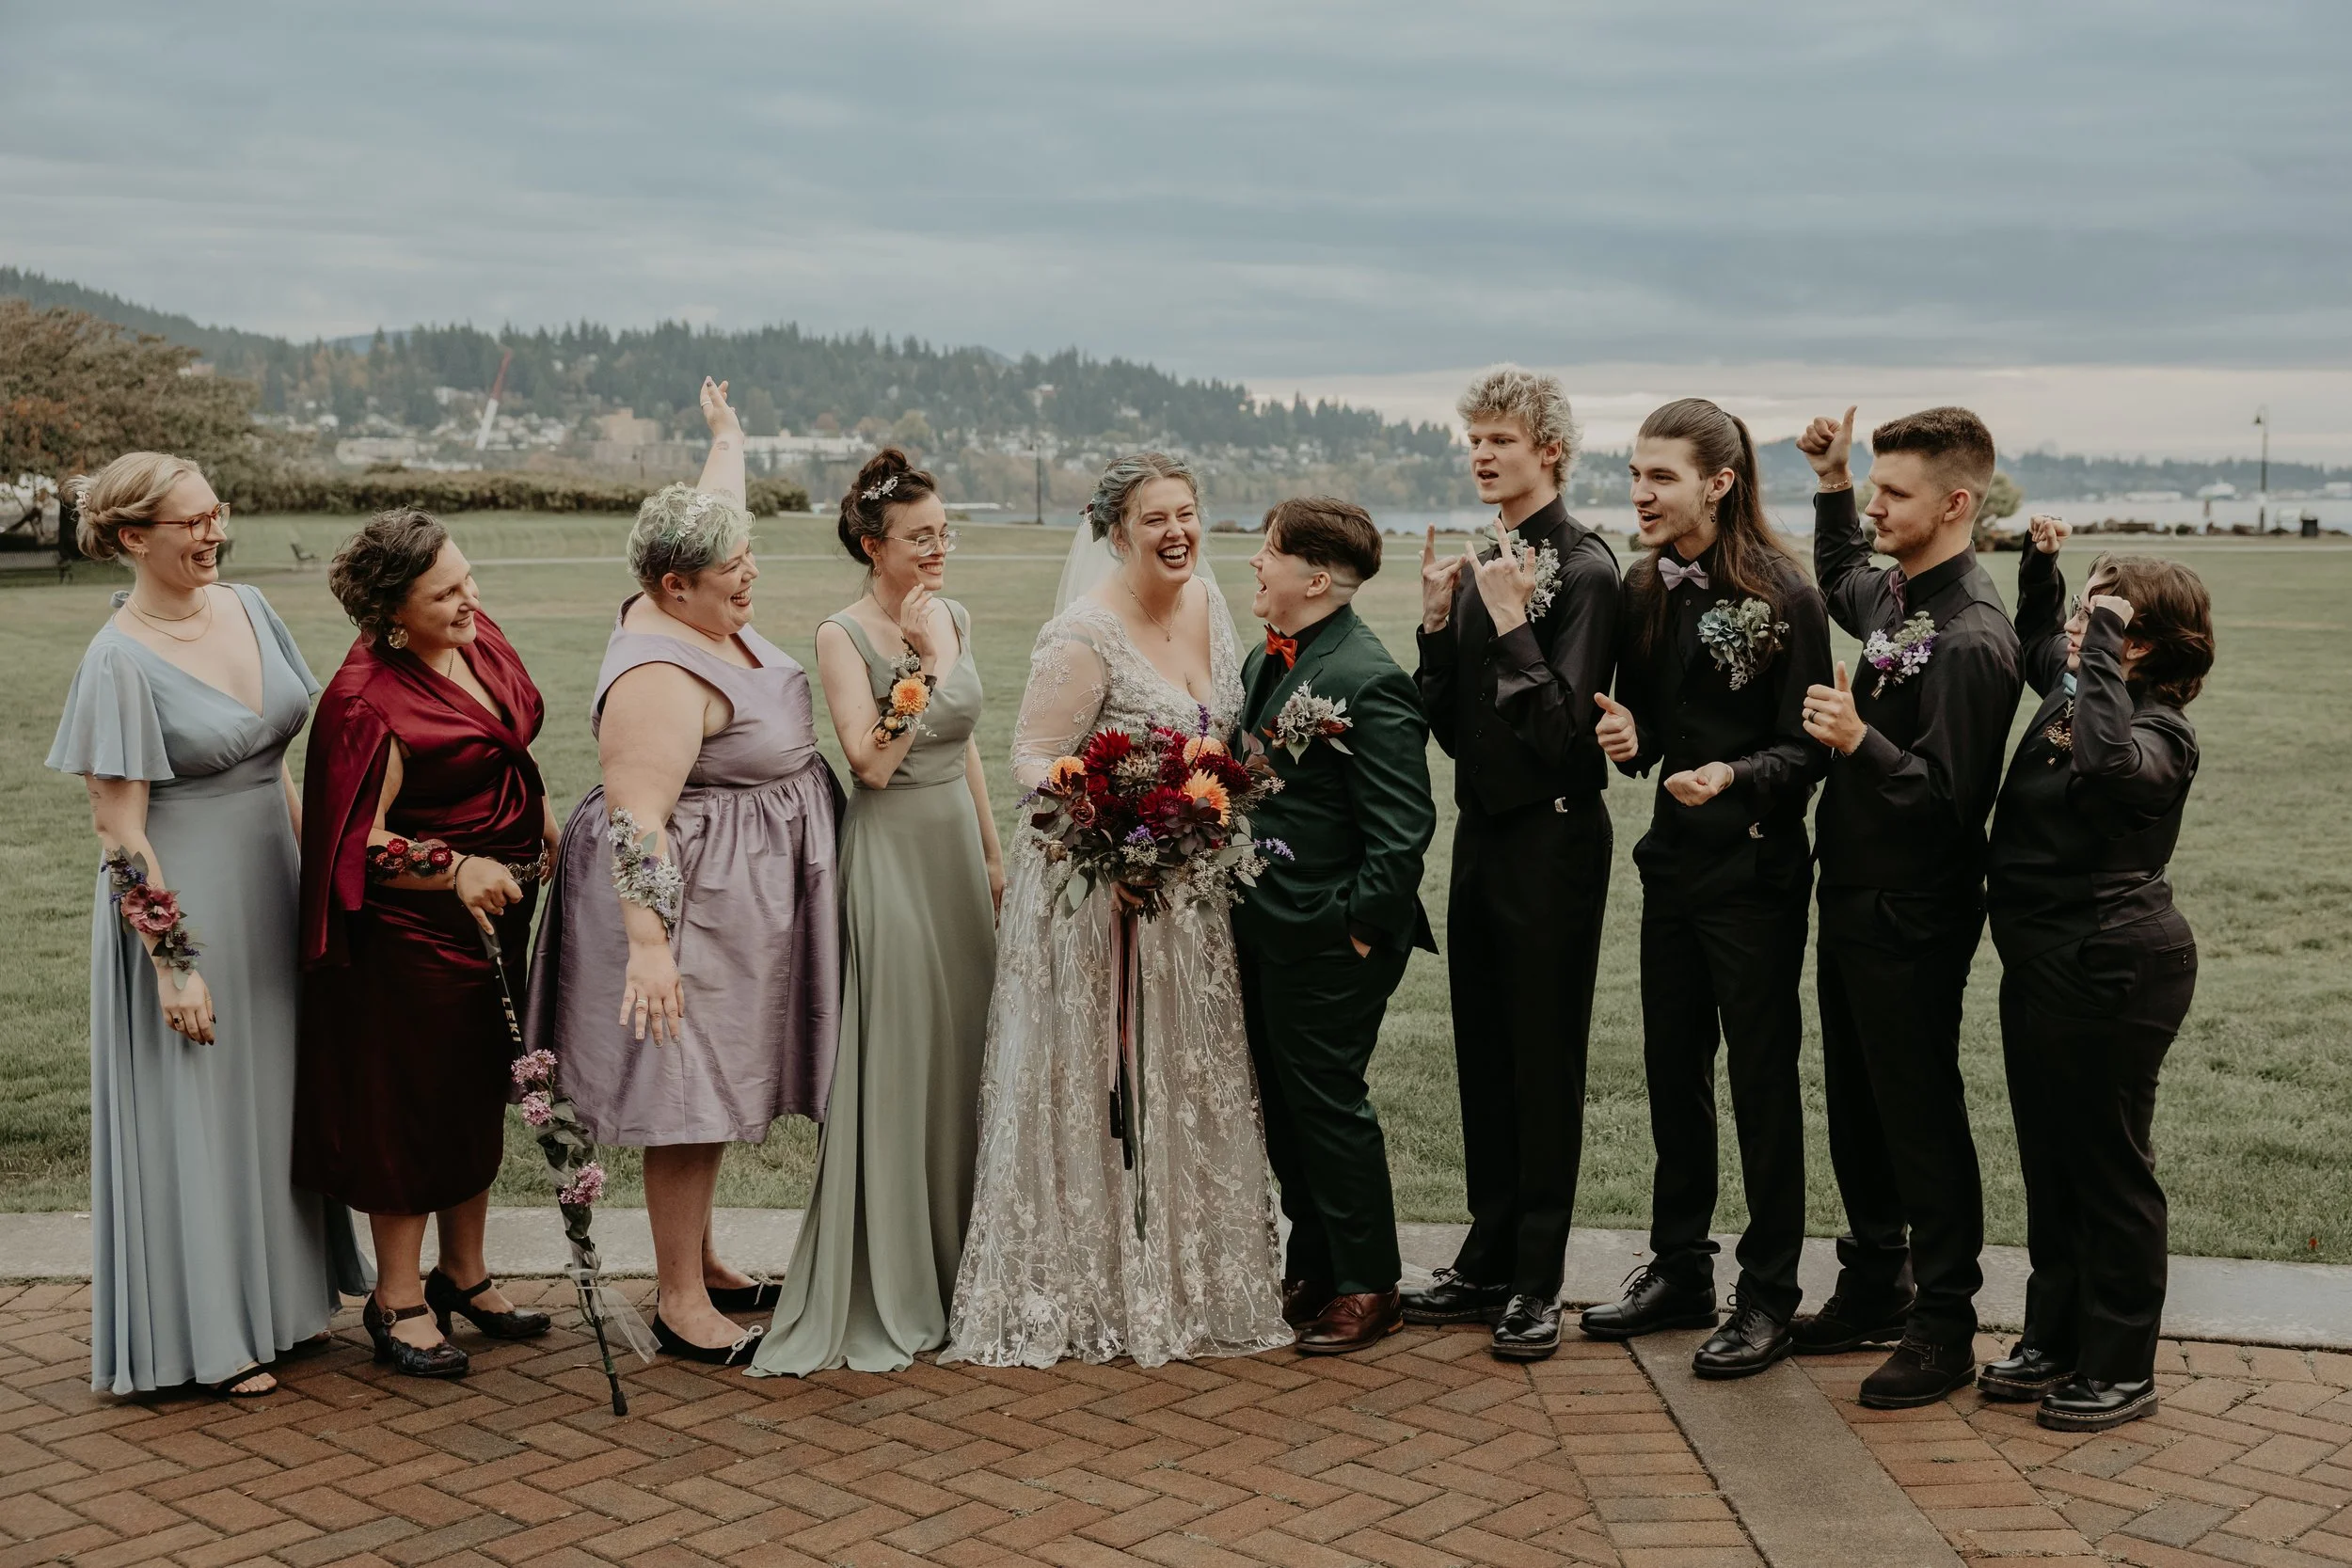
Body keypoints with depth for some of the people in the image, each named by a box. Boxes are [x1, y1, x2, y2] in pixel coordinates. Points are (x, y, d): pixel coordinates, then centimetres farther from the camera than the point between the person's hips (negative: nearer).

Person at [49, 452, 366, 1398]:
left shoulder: (246, 607, 3)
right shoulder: (121, 662, -18)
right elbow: (118, 832, -17)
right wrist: (172, 960, -18)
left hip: (266, 893, 7)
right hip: (182, 908, -7)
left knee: (273, 1097, 17)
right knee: (195, 1111, 4)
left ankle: (277, 1298, 33)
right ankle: (207, 1336, 18)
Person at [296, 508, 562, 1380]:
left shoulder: (478, 637, 1)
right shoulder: (368, 702, -23)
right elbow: (360, 840, -21)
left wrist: (550, 834, 18)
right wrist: (455, 869, -31)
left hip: (503, 909, 8)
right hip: (416, 927, -8)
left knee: (480, 1091, 18)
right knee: (411, 1104, 5)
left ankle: (464, 1273, 34)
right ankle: (398, 1301, 20)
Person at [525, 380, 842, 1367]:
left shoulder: (699, 613, 6)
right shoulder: (657, 676, -23)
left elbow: (712, 515, 27)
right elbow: (636, 818, -29)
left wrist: (727, 436, 43)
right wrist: (647, 945, -34)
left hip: (745, 897, 10)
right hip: (692, 906, -10)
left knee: (715, 1089, 17)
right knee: (689, 1095, -3)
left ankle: (701, 1263, 29)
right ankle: (680, 1304, 6)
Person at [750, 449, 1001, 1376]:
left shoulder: (954, 619, 9)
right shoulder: (844, 635, -11)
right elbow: (872, 760, -21)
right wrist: (921, 660, -20)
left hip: (957, 842, 7)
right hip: (890, 851, -7)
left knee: (964, 1049, 12)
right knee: (893, 1063, -3)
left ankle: (953, 1262, 27)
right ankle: (880, 1294, 7)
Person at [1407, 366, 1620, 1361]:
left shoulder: (1583, 568, -14)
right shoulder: (1481, 569, 9)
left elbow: (1564, 730, -19)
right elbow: (1451, 729, 10)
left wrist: (1510, 627, -23)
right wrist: (1438, 623, -2)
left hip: (1551, 840, -8)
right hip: (1482, 832, 8)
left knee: (1546, 1063, 3)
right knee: (1484, 1056, 15)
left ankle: (1536, 1283, 13)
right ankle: (1489, 1259, 27)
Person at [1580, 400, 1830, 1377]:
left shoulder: (1783, 594, -14)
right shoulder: (1646, 590, 5)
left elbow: (1809, 750, -12)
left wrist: (1731, 775, -29)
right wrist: (1628, 740, -10)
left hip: (1756, 869, -7)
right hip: (1673, 858, 7)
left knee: (1762, 1079, 3)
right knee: (1671, 1070, 14)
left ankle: (1768, 1296, 15)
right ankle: (1679, 1271, 29)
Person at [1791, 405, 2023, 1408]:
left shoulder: (1971, 638, -21)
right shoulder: (1897, 593, 7)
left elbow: (1948, 795, -23)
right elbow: (1839, 583, 32)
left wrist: (1860, 740, -36)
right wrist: (1832, 487, 21)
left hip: (1913, 913, -9)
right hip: (1855, 895, 9)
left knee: (1921, 1118, 1)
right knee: (1857, 1106, 17)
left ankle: (1943, 1328, 14)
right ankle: (1874, 1289, 31)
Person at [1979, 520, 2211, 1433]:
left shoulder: (2157, 733, -17)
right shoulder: (2066, 691, 8)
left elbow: (2110, 759, -42)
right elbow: (2036, 640, 32)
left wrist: (2100, 646, -33)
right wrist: (2041, 564, 17)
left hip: (2112, 972, -9)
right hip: (2043, 964, 9)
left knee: (2108, 1168, 2)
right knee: (2049, 1160, 17)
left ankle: (2120, 1368, 15)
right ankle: (2055, 1338, 30)